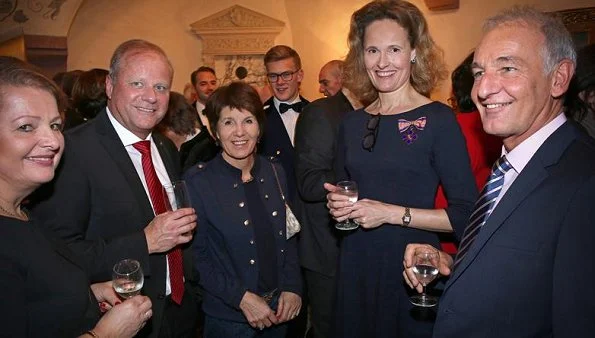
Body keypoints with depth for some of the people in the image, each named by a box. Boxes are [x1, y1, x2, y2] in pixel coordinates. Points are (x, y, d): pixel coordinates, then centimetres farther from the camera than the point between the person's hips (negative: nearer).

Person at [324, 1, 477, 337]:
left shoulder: (439, 120, -11)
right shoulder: (351, 123, 4)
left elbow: (466, 213, -14)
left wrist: (393, 213, -19)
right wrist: (338, 204, -4)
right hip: (356, 265, 5)